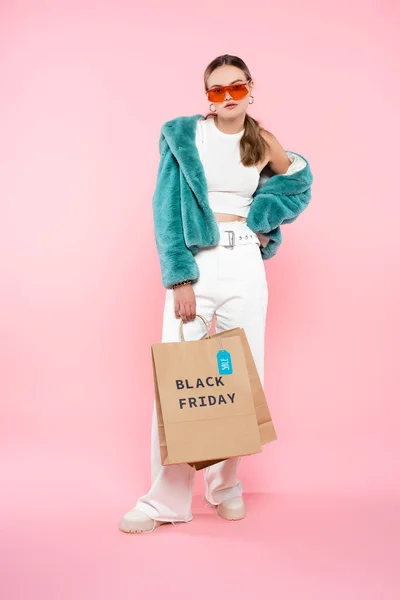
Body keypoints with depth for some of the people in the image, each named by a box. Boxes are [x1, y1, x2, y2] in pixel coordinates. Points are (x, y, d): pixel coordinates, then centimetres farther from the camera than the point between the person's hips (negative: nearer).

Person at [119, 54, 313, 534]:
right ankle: (167, 498, 5)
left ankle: (226, 484, 22)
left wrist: (254, 215, 1)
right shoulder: (182, 134, 2)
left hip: (245, 266, 2)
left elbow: (299, 184, 20)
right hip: (194, 263, -2)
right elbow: (167, 207, -4)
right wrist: (179, 277, -14)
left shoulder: (263, 143, 10)